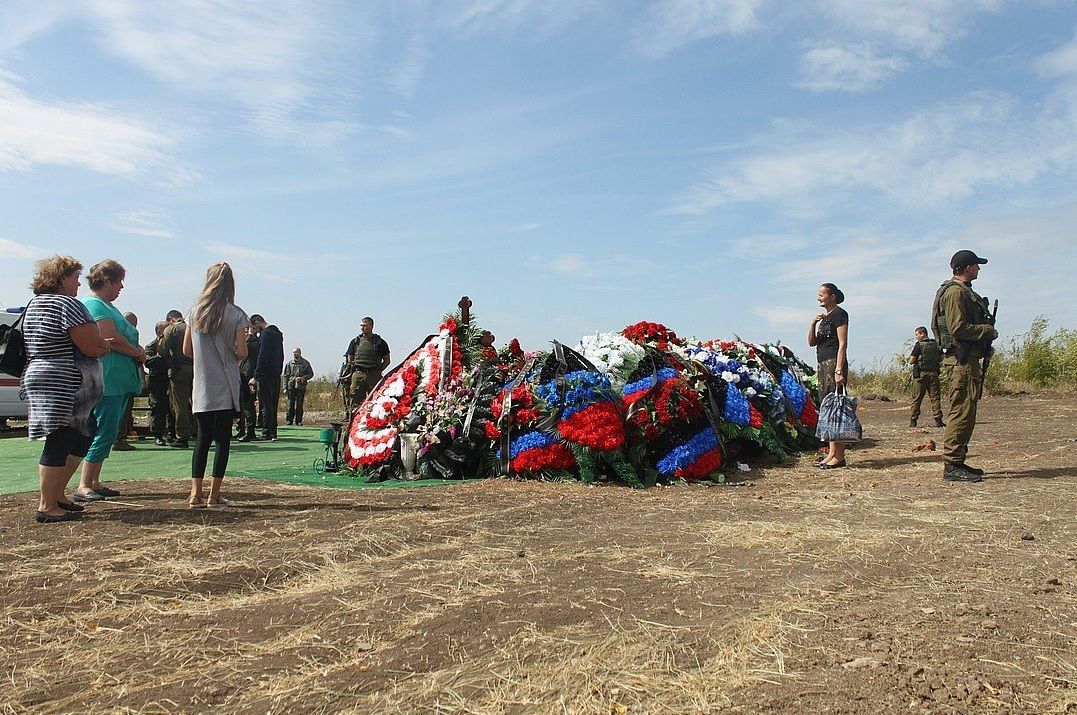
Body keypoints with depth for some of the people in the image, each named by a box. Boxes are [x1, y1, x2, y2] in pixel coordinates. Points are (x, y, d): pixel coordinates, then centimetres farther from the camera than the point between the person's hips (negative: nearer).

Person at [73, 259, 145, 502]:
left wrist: (137, 351, 1)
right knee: (104, 432, -9)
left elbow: (126, 337, 21)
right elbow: (112, 339, -19)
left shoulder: (107, 306, 21)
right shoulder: (94, 304, -11)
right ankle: (83, 487, -5)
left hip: (120, 381, 10)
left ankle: (94, 482, 19)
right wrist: (138, 353, -5)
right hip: (108, 380, -10)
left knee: (108, 432, 13)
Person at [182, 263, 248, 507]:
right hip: (226, 387, -3)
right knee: (223, 438, 2)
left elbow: (187, 350, 7)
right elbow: (242, 352, -11)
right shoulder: (236, 314, -6)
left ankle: (196, 493, 5)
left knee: (203, 437, 10)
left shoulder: (195, 311, 5)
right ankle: (214, 495, 3)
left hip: (201, 387, 4)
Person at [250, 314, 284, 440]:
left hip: (266, 376, -9)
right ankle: (273, 432, 15)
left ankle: (266, 433, -4)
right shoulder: (277, 333, 17)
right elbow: (281, 356, 20)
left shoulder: (265, 334, -12)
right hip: (276, 376, 9)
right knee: (273, 405, 12)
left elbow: (262, 357, -18)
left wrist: (256, 377, -17)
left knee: (266, 406, -5)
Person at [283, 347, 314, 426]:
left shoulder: (305, 363, 6)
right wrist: (285, 388, 1)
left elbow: (311, 374, 8)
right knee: (291, 404, -1)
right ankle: (289, 420, 5)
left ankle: (299, 420, 9)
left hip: (301, 387, -1)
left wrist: (303, 378, -10)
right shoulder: (289, 363, 9)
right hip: (291, 386, 1)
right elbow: (285, 376, 9)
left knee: (299, 405, 2)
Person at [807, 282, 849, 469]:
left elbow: (843, 344, -13)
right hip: (823, 365, 9)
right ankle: (832, 452, 11)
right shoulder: (824, 317, 20)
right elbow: (811, 342, 15)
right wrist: (813, 324, -2)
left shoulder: (839, 314, -5)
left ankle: (839, 455, -9)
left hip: (834, 363, -9)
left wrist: (839, 370, -20)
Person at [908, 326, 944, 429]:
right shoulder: (936, 344, 8)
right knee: (935, 397, 4)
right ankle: (938, 419, -3)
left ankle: (913, 421, 6)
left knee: (917, 398, 2)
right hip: (934, 374, 4)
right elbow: (941, 359, 16)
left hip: (921, 374, -4)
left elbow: (911, 361, -11)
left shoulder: (919, 345, -8)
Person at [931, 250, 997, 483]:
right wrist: (988, 330, -10)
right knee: (962, 412, -10)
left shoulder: (964, 291, 21)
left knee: (965, 412, 13)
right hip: (961, 360, -11)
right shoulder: (955, 292, -12)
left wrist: (986, 331, 11)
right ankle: (952, 466, -9)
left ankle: (958, 461, 19)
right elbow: (958, 328, -21)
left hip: (968, 360, 11)